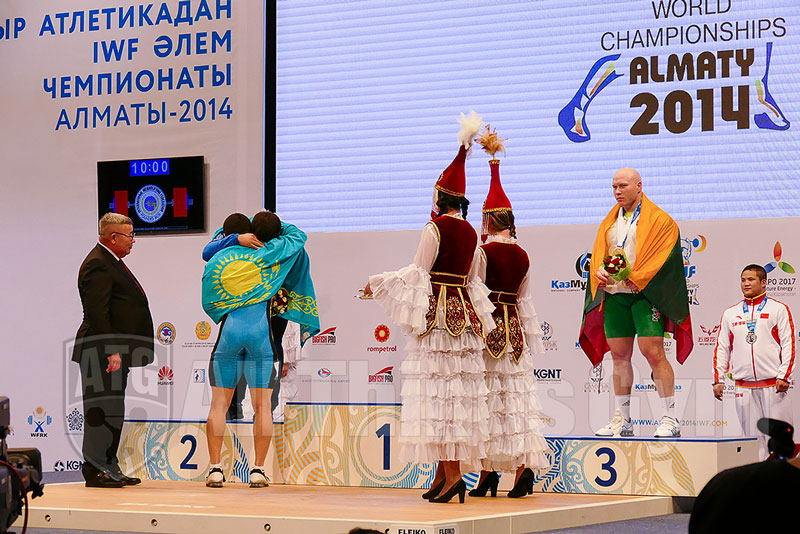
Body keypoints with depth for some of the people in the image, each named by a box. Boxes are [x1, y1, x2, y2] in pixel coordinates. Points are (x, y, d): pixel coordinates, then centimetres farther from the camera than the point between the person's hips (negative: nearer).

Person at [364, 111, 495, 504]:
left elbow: (418, 272, -8)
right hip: (465, 314, 7)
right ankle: (444, 474, 9)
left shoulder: (435, 228, -10)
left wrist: (379, 284, 2)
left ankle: (451, 474, -15)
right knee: (459, 389, 6)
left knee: (435, 388, -8)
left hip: (437, 313, -7)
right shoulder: (471, 233, 11)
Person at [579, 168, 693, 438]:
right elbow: (599, 254, 15)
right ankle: (622, 421, 10)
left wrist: (634, 277, -19)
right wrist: (599, 272, -8)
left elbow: (661, 257, -9)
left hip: (645, 294, -6)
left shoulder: (658, 220, 0)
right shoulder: (610, 221, 19)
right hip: (614, 295, 6)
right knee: (619, 355, 5)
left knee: (653, 352, -14)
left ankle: (670, 419, -11)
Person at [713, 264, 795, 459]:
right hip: (744, 388, 3)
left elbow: (788, 344, -1)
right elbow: (722, 348, 15)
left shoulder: (779, 309, 4)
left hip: (774, 385, -3)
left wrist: (784, 376, -10)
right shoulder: (730, 313, 14)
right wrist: (718, 379, 7)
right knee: (753, 437, 3)